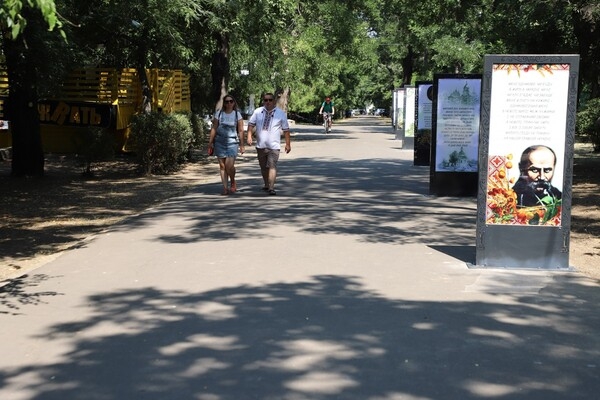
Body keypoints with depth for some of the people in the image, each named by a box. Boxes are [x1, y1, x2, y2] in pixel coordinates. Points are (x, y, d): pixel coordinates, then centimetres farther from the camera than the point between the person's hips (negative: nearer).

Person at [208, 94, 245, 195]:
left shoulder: (237, 114, 4)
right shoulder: (219, 113, 6)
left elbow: (240, 131, 4)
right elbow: (214, 128, 6)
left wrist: (241, 145, 2)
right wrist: (210, 141, 1)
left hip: (232, 142, -2)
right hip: (219, 142, 2)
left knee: (229, 165, -13)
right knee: (222, 165, 3)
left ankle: (233, 182, 13)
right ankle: (225, 187, 8)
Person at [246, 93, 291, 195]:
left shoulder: (281, 113, 2)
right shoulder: (258, 112, 7)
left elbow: (286, 129, 4)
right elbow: (251, 124, 6)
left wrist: (288, 144, 2)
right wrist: (249, 136, -9)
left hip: (274, 146, -3)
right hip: (260, 145, 3)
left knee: (272, 166, -15)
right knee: (263, 167, 14)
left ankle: (271, 188, -20)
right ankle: (266, 185, 31)